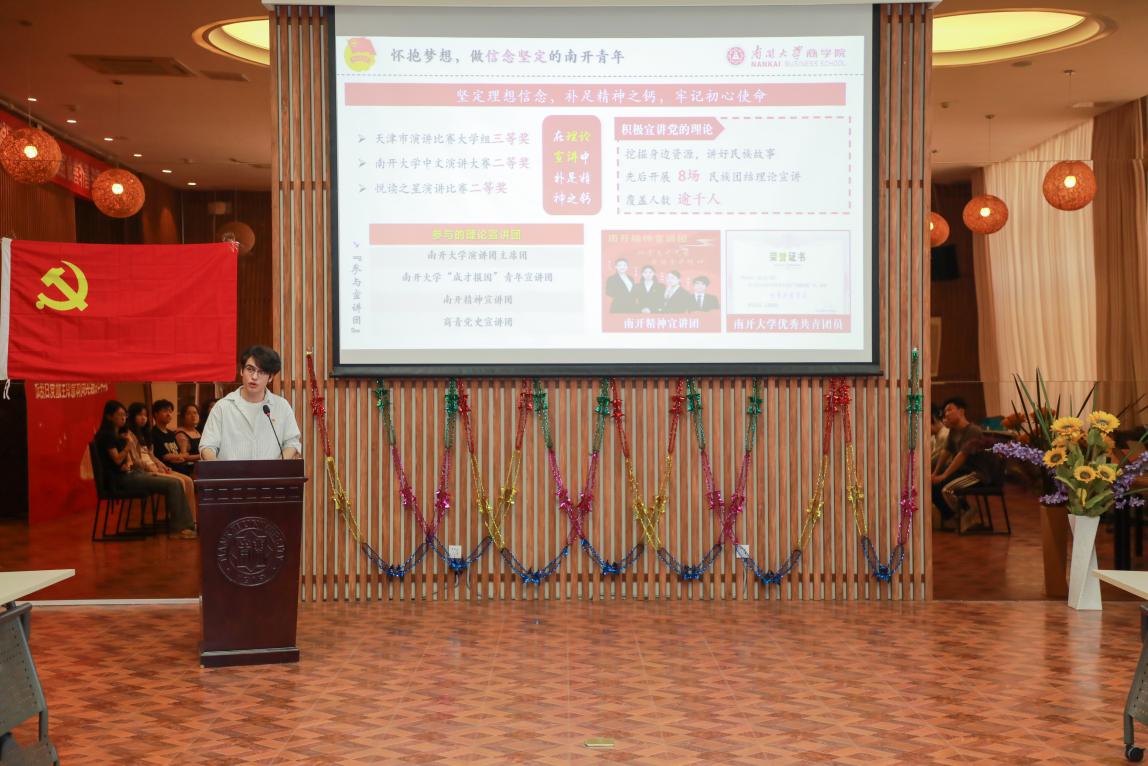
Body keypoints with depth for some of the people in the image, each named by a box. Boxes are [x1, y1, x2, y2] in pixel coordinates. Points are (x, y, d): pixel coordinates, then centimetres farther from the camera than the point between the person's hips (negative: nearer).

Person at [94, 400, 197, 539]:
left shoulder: (120, 434, 20)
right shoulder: (106, 435, -8)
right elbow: (117, 460, -15)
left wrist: (129, 463, -1)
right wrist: (128, 443, -24)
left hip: (131, 473, 9)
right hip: (122, 478, -9)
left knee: (176, 483, -5)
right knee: (172, 485, -19)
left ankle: (187, 525, -8)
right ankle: (177, 529, -14)